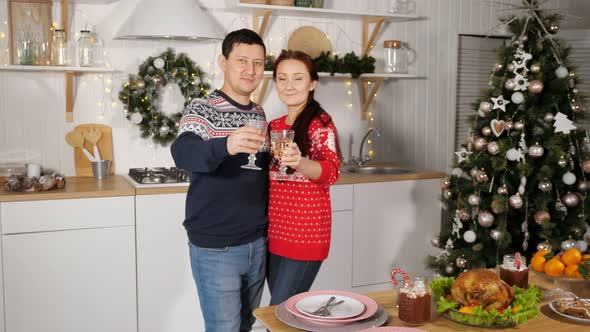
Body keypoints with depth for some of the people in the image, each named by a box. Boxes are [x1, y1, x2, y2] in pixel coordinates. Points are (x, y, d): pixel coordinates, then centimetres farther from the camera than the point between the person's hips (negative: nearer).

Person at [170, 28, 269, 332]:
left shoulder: (259, 114, 10)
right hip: (215, 248, -6)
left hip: (257, 243, 6)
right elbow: (182, 154, -32)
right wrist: (226, 145, -49)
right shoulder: (202, 109, -10)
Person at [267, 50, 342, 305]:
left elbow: (332, 171, -24)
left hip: (306, 234, -6)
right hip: (274, 232, 6)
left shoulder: (320, 123, -8)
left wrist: (300, 163, -42)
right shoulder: (274, 126, 11)